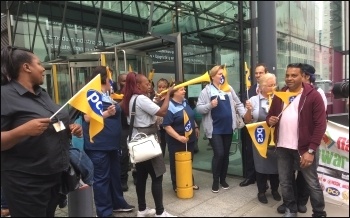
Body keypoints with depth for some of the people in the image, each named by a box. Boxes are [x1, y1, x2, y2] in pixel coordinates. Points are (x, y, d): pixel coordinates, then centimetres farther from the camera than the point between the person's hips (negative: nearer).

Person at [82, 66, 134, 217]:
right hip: (98, 145, -9)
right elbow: (88, 118, -23)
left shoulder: (108, 96, 13)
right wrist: (107, 113, -27)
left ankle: (117, 203, 36)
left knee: (115, 174, 19)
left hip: (112, 143, 9)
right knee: (101, 178, 2)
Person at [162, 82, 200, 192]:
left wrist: (195, 127, 20)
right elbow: (166, 126, -25)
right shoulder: (170, 107, -21)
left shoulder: (185, 102, 4)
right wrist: (179, 137, -29)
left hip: (190, 138, 8)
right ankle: (177, 185, 25)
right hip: (177, 142, -7)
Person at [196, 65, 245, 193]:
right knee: (219, 154, -8)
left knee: (226, 154, 12)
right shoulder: (206, 91, -4)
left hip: (228, 127, 5)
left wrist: (246, 115, 0)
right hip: (215, 129, -4)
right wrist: (210, 105, -24)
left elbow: (238, 103, 11)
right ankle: (215, 181, 11)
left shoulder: (228, 88, 9)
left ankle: (223, 179, 28)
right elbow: (199, 108, -8)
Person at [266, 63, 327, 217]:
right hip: (282, 147, 5)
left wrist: (311, 150, -17)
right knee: (285, 182, 14)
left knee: (312, 184, 8)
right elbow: (270, 115, 18)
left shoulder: (313, 95, -7)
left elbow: (320, 124, -11)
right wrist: (270, 120, -8)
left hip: (304, 149, -4)